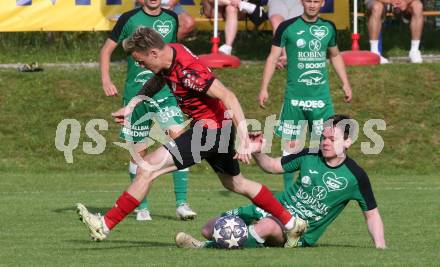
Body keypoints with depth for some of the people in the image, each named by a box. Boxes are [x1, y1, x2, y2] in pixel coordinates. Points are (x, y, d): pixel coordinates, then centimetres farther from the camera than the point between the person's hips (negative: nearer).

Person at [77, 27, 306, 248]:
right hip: (218, 129, 10)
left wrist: (243, 139, -35)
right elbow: (156, 82, 22)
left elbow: (228, 97, -31)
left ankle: (105, 225, -10)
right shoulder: (170, 55, -1)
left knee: (148, 166, -13)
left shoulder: (188, 71, -29)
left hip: (210, 128, -10)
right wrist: (130, 107, 15)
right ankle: (291, 223, 33)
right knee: (235, 183, 25)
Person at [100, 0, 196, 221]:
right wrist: (106, 80, -4)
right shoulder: (129, 19, 0)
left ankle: (181, 203, -15)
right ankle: (142, 207, 18)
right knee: (139, 151, 4)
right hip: (135, 93, -1)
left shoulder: (171, 19, 7)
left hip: (165, 92, 1)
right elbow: (107, 49, 7)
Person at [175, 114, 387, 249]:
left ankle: (208, 248, -40)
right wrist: (258, 153, -10)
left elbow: (371, 214, 1)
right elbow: (273, 166, 11)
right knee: (210, 229, -3)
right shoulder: (309, 157, 1)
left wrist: (381, 248, -11)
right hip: (277, 210, 5)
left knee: (267, 226, -42)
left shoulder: (355, 177, -9)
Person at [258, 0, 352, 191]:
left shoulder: (328, 28, 8)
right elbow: (273, 58, 0)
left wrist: (345, 83, 19)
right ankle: (288, 190, 9)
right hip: (294, 96, -2)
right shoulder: (287, 27, -2)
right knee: (291, 144, 0)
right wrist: (264, 88, -6)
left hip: (321, 95, 2)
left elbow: (335, 56, 23)